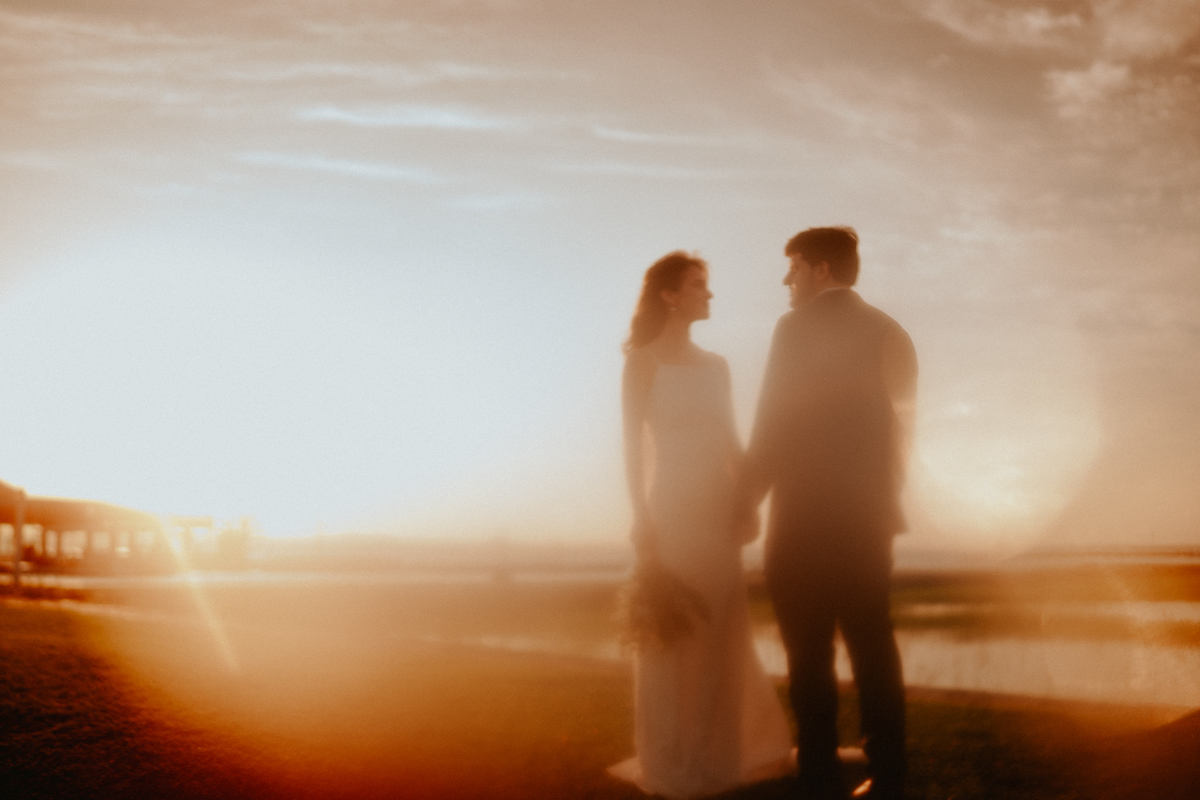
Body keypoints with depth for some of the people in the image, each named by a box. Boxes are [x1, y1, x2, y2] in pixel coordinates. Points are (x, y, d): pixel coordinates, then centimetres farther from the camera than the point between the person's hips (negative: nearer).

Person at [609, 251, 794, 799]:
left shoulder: (715, 366, 14)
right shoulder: (643, 362, -3)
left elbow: (730, 441, 12)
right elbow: (633, 447, -7)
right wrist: (642, 519, -13)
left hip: (718, 512, 6)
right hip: (673, 509, -6)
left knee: (722, 635, 10)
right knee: (674, 637, -1)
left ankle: (718, 755, 22)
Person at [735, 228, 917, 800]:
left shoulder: (797, 328, -9)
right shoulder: (888, 331, 9)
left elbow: (775, 424, -12)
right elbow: (898, 427, 11)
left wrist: (747, 496, 0)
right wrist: (885, 499, 18)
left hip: (805, 516, -6)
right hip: (870, 516, 6)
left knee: (810, 656, 0)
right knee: (873, 646, 11)